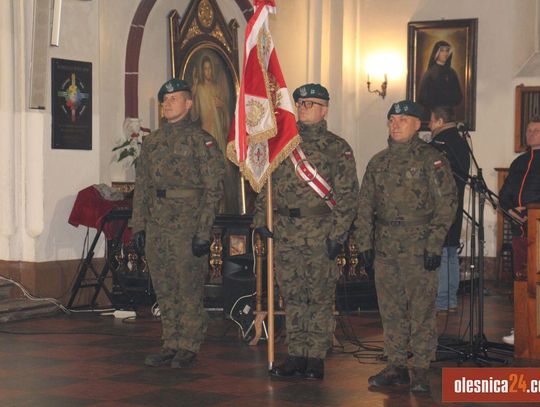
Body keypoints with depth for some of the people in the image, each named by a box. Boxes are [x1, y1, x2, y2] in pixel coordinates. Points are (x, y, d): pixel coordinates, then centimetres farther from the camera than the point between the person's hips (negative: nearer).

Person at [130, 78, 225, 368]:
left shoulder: (201, 141, -4)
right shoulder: (152, 142, 14)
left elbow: (213, 189, -8)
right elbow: (141, 186, 17)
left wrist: (203, 232, -14)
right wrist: (138, 226, 10)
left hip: (187, 226, -6)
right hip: (157, 227, 6)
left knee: (190, 290, -1)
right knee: (164, 291, 10)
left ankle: (188, 349, 8)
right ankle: (170, 346, 19)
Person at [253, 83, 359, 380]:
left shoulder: (337, 148, -1)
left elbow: (346, 195, -5)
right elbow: (266, 185, 16)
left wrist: (338, 234, -12)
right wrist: (261, 219, 6)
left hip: (320, 235, -4)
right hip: (286, 233, 5)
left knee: (320, 297, 0)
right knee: (292, 297, 8)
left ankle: (316, 358, 7)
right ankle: (295, 355, 16)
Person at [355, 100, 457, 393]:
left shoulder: (431, 160, -3)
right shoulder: (378, 162, 14)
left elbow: (447, 203, -7)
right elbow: (365, 205, 17)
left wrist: (435, 244, -13)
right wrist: (364, 242, 9)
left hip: (418, 246, -5)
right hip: (385, 246, 6)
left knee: (421, 308, -4)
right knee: (390, 309, 9)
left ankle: (420, 369, 3)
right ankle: (396, 365, 18)